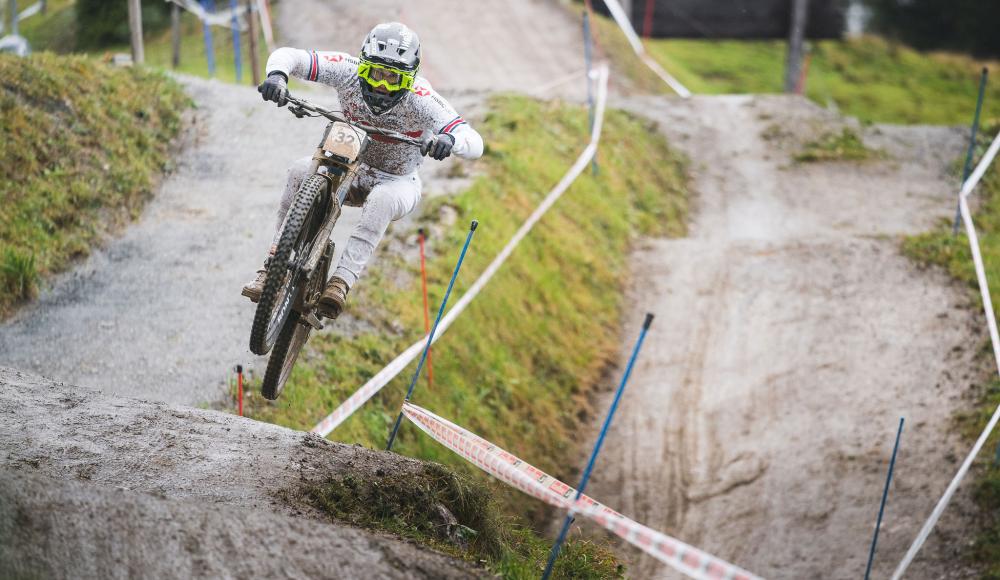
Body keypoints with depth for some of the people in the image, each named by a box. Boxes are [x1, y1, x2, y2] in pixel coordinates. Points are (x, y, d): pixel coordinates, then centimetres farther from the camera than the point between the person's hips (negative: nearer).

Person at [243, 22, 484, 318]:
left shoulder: (420, 99, -28)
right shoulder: (350, 72, -21)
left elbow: (475, 143, -37)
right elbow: (288, 55, -21)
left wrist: (450, 139, -60)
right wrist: (277, 75, -45)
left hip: (398, 182, -3)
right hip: (351, 169, 3)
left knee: (381, 200, -38)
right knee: (301, 171, -27)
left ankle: (341, 282, -43)